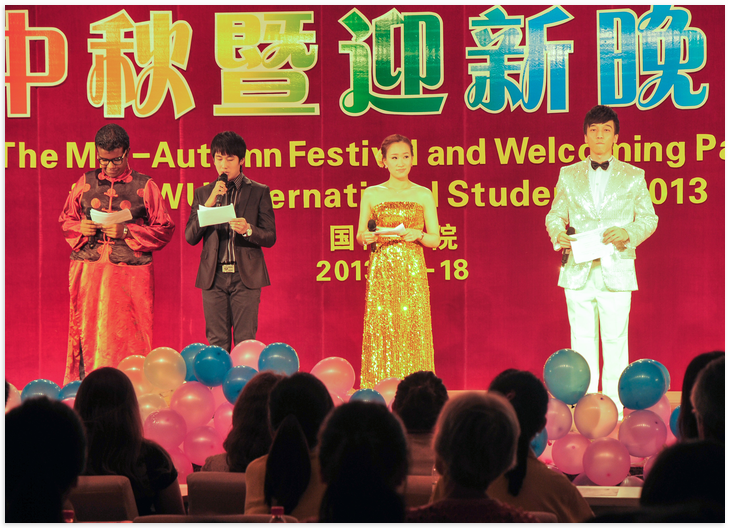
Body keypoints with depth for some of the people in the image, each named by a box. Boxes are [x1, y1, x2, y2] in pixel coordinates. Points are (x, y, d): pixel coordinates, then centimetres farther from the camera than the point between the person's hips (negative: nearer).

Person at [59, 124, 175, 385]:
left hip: (130, 273, -2)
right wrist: (80, 227, -3)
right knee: (88, 334, -1)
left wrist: (127, 232, -9)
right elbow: (65, 220, 19)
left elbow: (165, 230, 3)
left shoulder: (145, 186, 5)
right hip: (88, 271, 2)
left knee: (126, 337, -5)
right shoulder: (85, 183, 12)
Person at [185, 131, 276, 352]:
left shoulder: (259, 192, 6)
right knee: (217, 343, 1)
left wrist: (248, 230, -18)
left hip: (246, 276, -2)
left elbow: (270, 237, 4)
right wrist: (210, 203, -7)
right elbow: (190, 237, 4)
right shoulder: (203, 193, 12)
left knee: (245, 342, -5)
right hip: (213, 276, 2)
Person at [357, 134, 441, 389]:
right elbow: (360, 235, 12)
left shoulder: (423, 195, 7)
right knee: (380, 330, -5)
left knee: (413, 328, -6)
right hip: (381, 271, 0)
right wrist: (366, 236, -10)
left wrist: (417, 235, -13)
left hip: (412, 272, 0)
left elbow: (435, 239, 7)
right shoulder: (371, 194, 8)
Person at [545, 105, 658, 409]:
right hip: (578, 271, 1)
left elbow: (648, 219, 9)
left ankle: (614, 408, 4)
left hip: (616, 270, -1)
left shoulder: (633, 177, 8)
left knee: (615, 339, -1)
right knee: (582, 340, 2)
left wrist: (628, 233, -11)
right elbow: (554, 215, 15)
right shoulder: (568, 175, 12)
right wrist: (558, 234, -7)